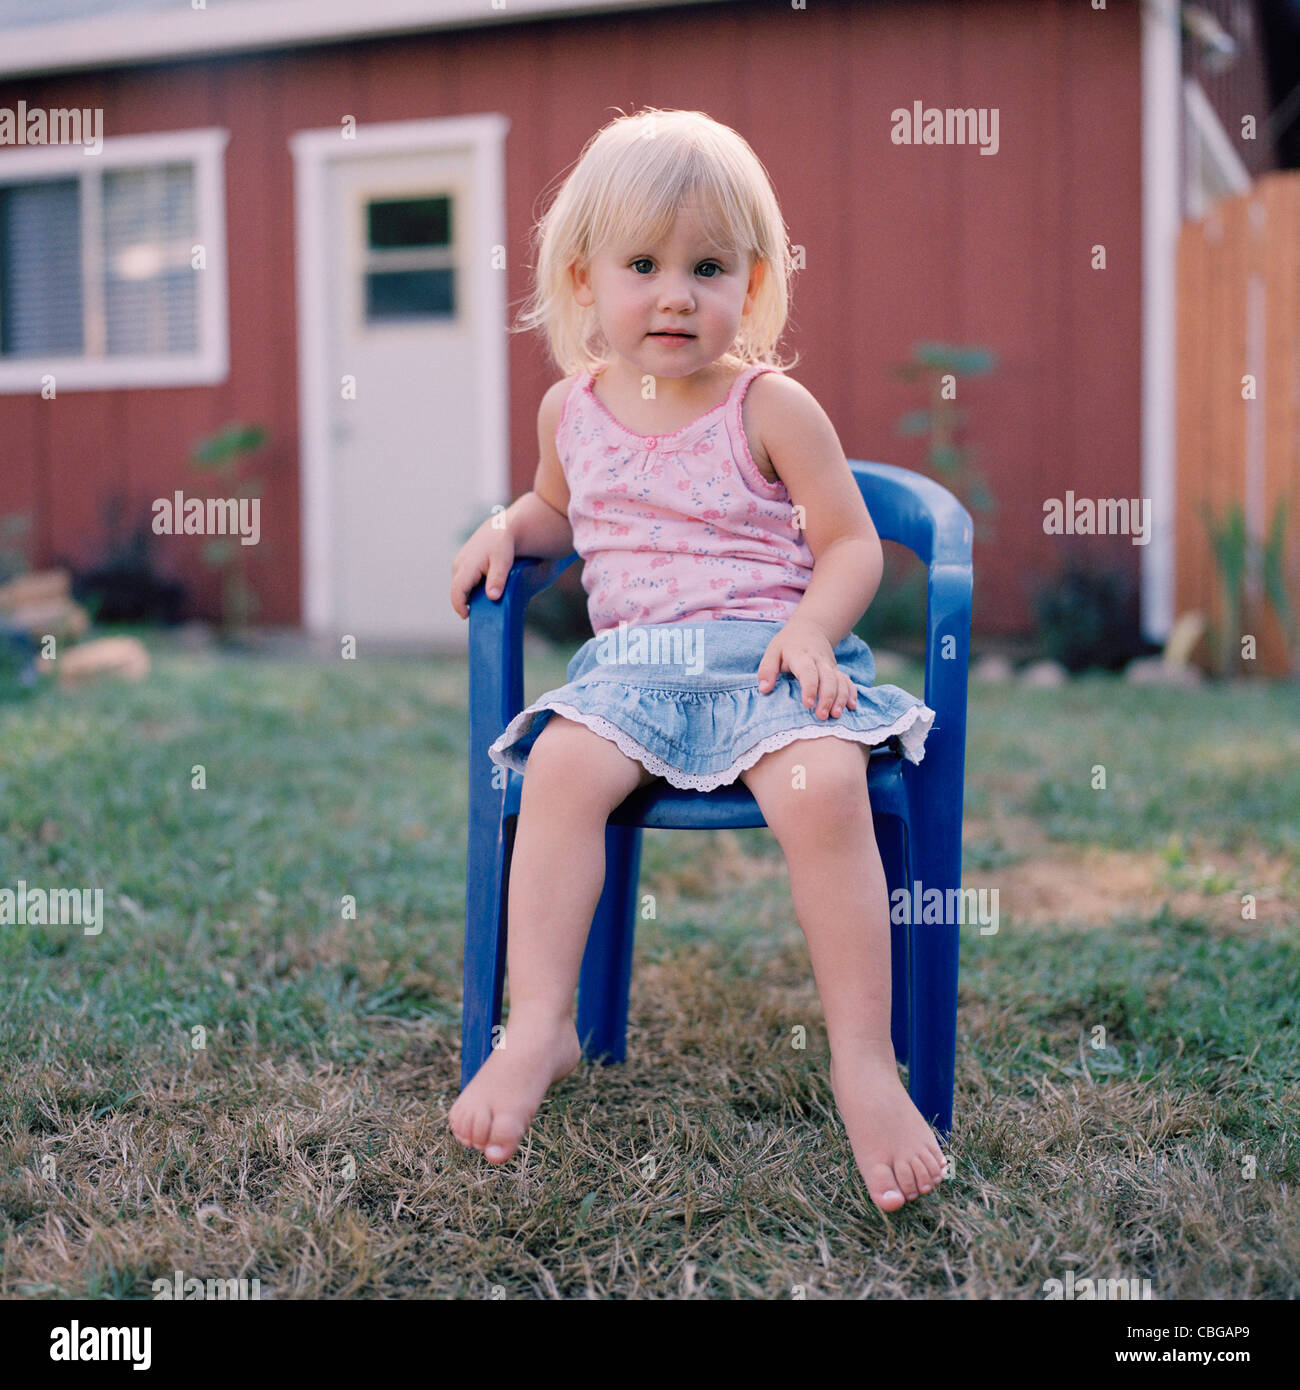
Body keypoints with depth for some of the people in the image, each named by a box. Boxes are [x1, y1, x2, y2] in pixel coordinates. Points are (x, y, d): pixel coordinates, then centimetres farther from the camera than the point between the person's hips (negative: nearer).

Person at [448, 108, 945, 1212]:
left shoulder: (772, 406, -1)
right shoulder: (572, 409, 11)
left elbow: (852, 543, 2)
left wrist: (813, 627, -17)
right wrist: (508, 528, 9)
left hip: (764, 655, -3)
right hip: (631, 662, 3)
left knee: (823, 787, -32)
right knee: (561, 767, -28)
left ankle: (864, 1063, -21)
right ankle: (540, 1029, -19)